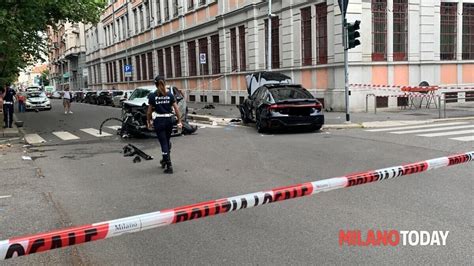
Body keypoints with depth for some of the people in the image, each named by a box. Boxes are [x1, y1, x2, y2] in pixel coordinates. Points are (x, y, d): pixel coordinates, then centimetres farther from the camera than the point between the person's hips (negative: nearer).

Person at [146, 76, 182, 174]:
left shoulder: (153, 96, -5)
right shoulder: (170, 95, 1)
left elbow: (149, 111, -3)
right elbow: (176, 109, -2)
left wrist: (148, 121, 9)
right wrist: (179, 121, 3)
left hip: (159, 121, -3)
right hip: (169, 120, 3)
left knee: (163, 143, -1)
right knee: (167, 141, 21)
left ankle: (169, 166, -5)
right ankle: (165, 160, 35)